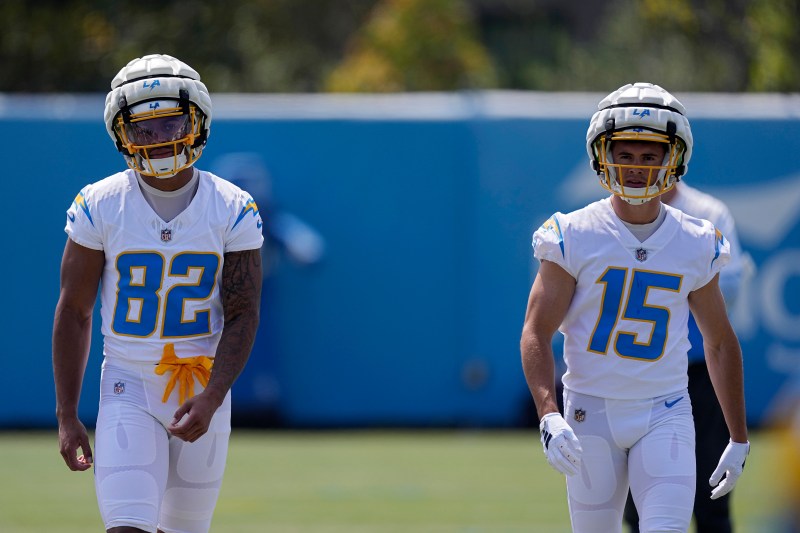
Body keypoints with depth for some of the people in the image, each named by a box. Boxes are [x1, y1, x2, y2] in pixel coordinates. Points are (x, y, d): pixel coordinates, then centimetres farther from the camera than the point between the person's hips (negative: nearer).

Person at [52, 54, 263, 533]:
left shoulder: (233, 211, -5)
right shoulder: (100, 206, -6)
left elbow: (243, 316, -6)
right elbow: (74, 313, 0)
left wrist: (211, 399, -20)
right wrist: (67, 416, -2)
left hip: (203, 390, 1)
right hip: (129, 387, -1)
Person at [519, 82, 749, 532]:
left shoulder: (697, 246, 2)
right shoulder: (574, 237, -6)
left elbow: (721, 343, 12)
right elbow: (536, 332, -8)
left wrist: (739, 439, 13)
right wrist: (549, 416, -23)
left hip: (665, 413, 1)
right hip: (591, 412, -1)